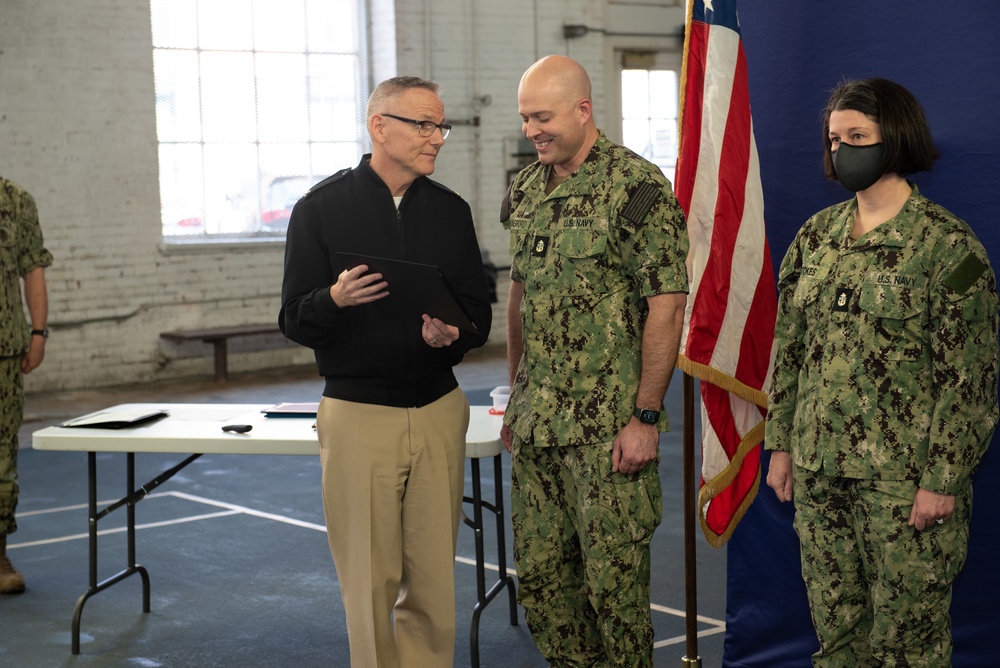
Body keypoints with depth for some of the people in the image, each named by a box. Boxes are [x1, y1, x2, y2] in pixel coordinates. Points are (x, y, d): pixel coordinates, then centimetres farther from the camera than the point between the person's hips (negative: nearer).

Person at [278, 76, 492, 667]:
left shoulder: (451, 211, 11)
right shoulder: (321, 209, 0)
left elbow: (480, 315, 11)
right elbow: (295, 323, -1)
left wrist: (451, 334, -12)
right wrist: (335, 299, -23)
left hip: (439, 412, 3)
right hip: (358, 414, -3)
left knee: (435, 579, 4)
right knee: (370, 581, 1)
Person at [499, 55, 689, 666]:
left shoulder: (636, 187, -12)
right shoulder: (525, 190, 11)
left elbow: (666, 306, -14)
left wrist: (646, 416, -16)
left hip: (609, 425, -7)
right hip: (536, 421, 7)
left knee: (613, 576, 2)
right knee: (539, 572, 13)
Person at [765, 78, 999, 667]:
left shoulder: (946, 243, -10)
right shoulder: (817, 234, 8)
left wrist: (943, 480, -14)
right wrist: (781, 444, 11)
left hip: (903, 479, -5)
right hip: (818, 469, 5)